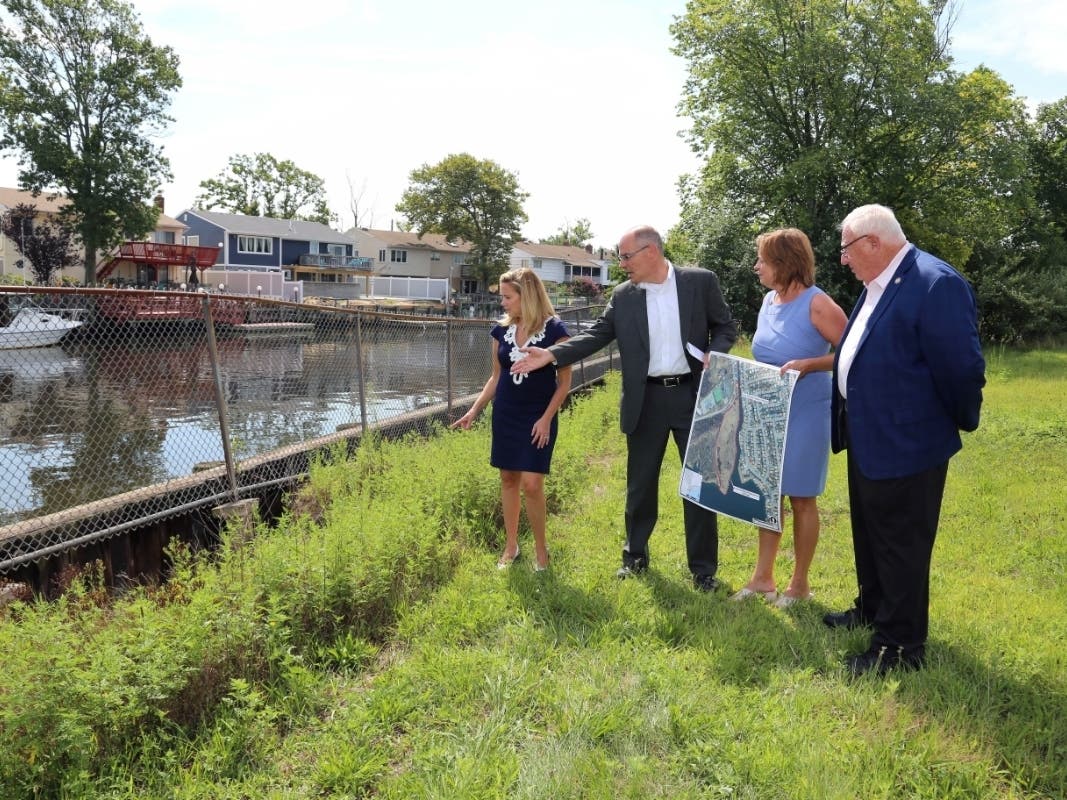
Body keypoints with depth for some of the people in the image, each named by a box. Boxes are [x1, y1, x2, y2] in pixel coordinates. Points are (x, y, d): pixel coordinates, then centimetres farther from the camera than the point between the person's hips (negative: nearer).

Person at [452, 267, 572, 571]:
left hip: (538, 418, -4)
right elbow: (496, 377, 12)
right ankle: (510, 545, 23)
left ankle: (540, 547, 11)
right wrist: (474, 411, 6)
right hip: (505, 416, 5)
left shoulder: (554, 329, -11)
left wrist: (546, 418, -13)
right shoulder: (501, 330, 3)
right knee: (508, 479, 9)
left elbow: (564, 381, -8)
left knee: (531, 483, -9)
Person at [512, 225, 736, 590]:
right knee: (640, 484, 12)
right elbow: (596, 335, 0)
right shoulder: (623, 296, 3)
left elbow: (726, 326, 4)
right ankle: (635, 556, 30)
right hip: (646, 401, 2)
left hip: (692, 396, -2)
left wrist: (715, 356, -16)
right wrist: (551, 354, -11)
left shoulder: (701, 282, -3)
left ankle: (704, 567, 19)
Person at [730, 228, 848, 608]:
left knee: (801, 499, 6)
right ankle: (763, 576, 26)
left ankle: (800, 583, 22)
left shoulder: (817, 304, -16)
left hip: (805, 415, -7)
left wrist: (808, 365, -27)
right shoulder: (769, 300, 6)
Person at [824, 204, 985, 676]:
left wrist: (960, 422, -4)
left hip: (905, 443, -10)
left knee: (901, 545, 3)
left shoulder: (935, 283, -21)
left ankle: (901, 647, 18)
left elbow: (961, 366, -19)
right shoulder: (877, 286, 10)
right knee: (869, 533, 23)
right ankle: (872, 609, 43)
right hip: (868, 438, 10)